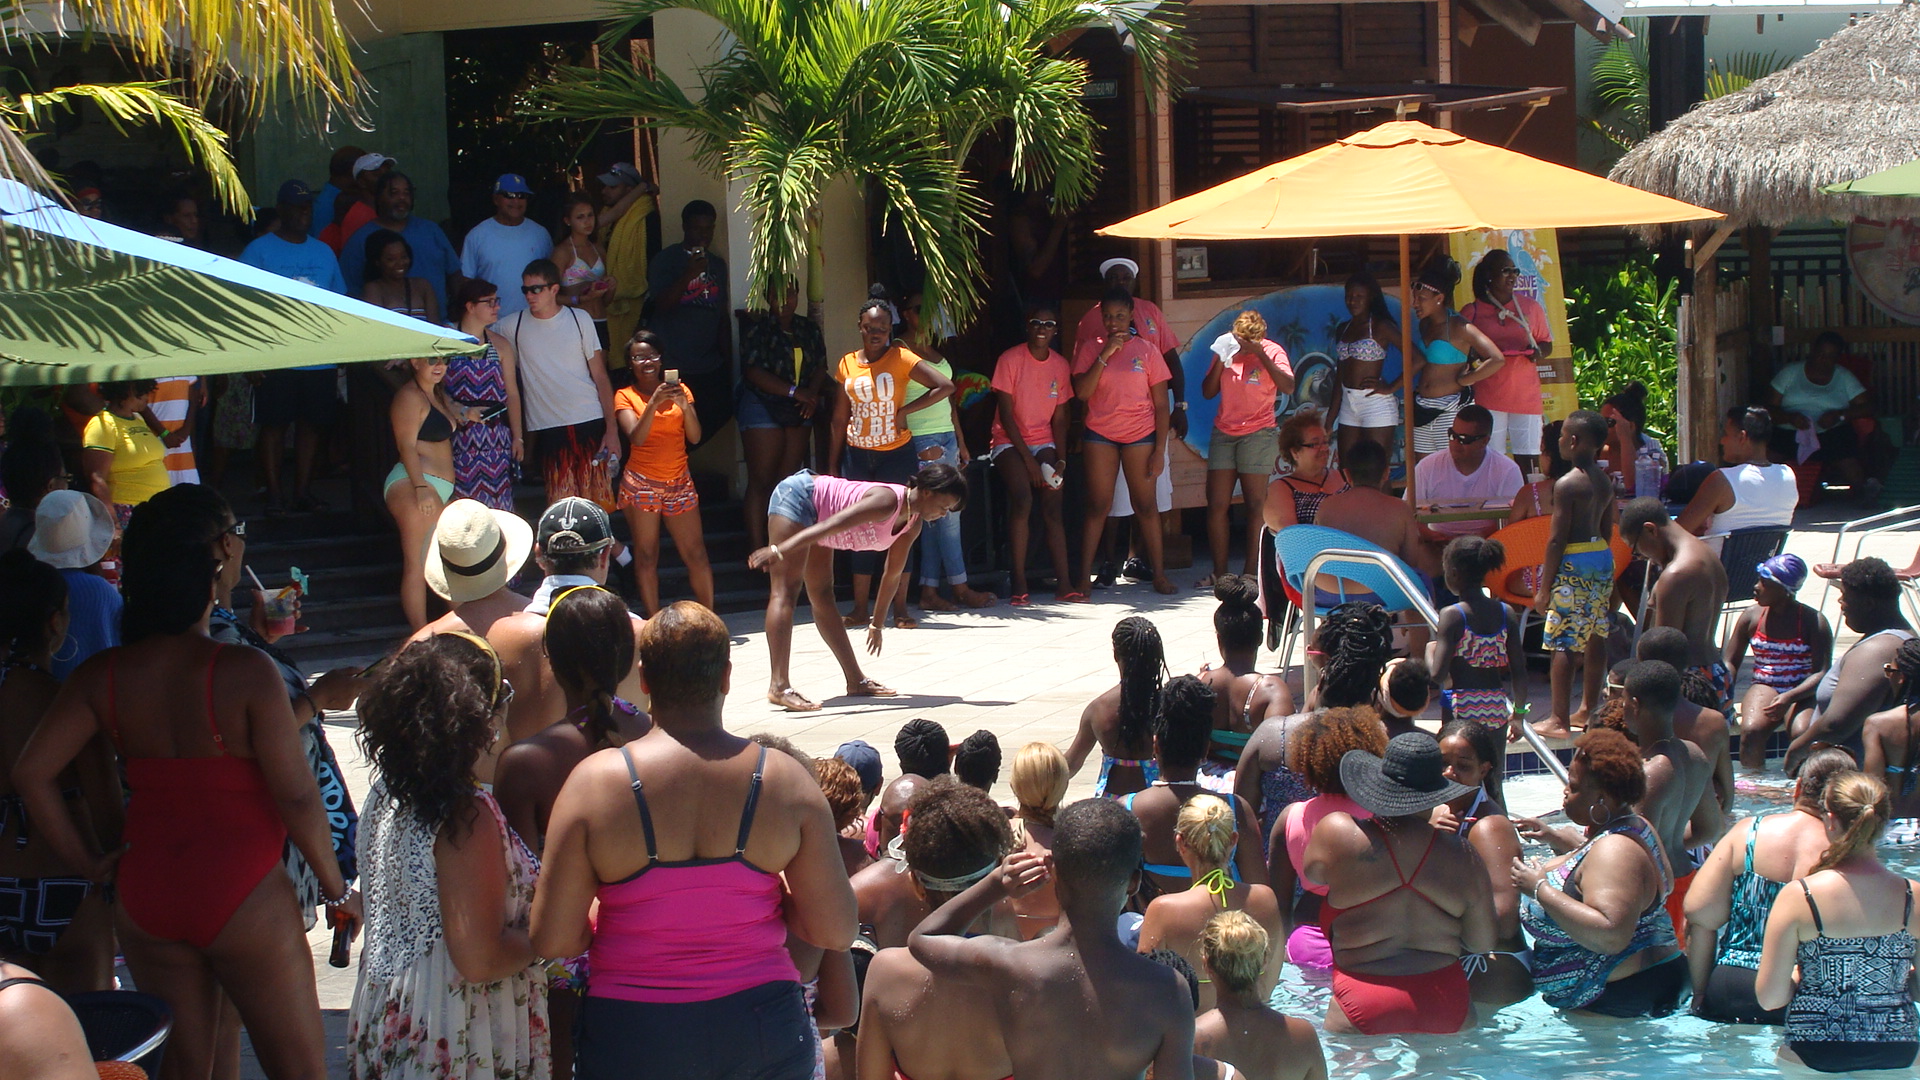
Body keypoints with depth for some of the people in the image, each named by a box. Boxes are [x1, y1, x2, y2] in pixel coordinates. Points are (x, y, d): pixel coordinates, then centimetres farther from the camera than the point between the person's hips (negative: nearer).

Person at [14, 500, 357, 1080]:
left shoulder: (103, 676, -2)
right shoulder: (247, 673, -16)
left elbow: (30, 774, -3)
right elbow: (296, 794, -15)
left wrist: (87, 861, 5)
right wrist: (337, 888, -3)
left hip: (145, 896, 5)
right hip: (244, 900, -5)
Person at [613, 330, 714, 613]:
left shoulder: (678, 390, 7)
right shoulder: (626, 397, 0)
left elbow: (695, 437, -2)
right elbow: (636, 437, -16)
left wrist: (684, 405, -18)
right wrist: (654, 403, -27)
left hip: (679, 483, 2)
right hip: (642, 483, -2)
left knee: (696, 555, 0)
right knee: (646, 556, -1)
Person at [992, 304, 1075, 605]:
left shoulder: (1060, 365, 5)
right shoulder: (1010, 360, -8)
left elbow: (1059, 418, 7)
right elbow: (1006, 414, -10)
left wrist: (1060, 459, -5)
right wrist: (1027, 458, -14)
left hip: (1044, 443, 4)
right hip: (1009, 442, -4)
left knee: (1052, 506, -11)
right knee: (1022, 499, -24)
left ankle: (1064, 584, -14)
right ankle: (1019, 585, -23)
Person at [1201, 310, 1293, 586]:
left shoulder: (1271, 352, -5)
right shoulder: (1226, 349, 6)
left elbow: (1288, 387, -21)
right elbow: (1208, 391, 6)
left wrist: (1260, 354, -23)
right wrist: (1221, 362, -8)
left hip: (1258, 434, -4)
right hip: (1223, 433, 4)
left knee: (1256, 505, -5)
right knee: (1216, 504, 0)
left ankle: (1251, 573, -1)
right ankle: (1219, 572, 5)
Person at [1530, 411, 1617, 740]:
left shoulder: (1566, 485, -15)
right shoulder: (1605, 483, 9)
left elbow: (1557, 539, -15)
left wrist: (1544, 587, -11)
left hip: (1573, 564, -9)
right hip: (1603, 557, 9)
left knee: (1562, 642, -6)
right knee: (1595, 636, 15)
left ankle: (1559, 720, -6)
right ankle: (1589, 708, 23)